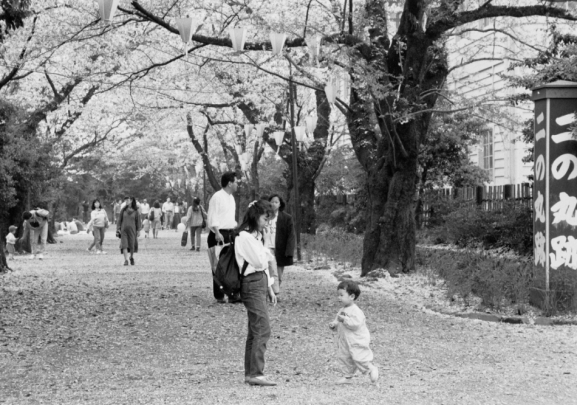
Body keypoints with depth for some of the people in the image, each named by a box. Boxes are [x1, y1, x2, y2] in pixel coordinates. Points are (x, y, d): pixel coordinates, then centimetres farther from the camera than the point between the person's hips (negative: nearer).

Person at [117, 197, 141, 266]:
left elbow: (138, 221, 3)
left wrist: (138, 230, -2)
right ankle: (126, 260, -10)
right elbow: (120, 220, 9)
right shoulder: (123, 210, 4)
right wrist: (118, 229, 3)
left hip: (132, 229, -1)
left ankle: (132, 257, 30)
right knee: (124, 245, -10)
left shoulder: (135, 211, 1)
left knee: (132, 245, 3)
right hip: (124, 229, 1)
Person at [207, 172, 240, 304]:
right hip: (219, 235, -8)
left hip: (230, 233, 8)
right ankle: (219, 296, 3)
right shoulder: (217, 197, -11)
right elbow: (212, 218, -16)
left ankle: (233, 295, 7)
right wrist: (217, 233, -25)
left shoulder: (231, 198, 17)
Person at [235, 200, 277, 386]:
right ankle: (256, 374, -18)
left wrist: (270, 289, 17)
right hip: (252, 285, -10)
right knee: (263, 329, -15)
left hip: (261, 284, 10)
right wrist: (269, 256, 4)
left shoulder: (255, 237, 18)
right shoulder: (244, 237, -13)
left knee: (255, 331, 10)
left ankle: (250, 373, 13)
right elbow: (260, 262, -17)